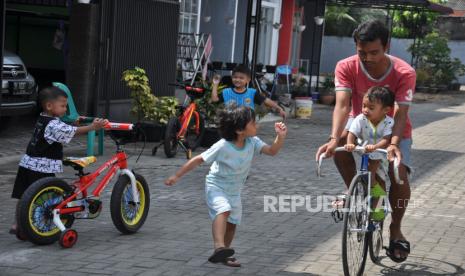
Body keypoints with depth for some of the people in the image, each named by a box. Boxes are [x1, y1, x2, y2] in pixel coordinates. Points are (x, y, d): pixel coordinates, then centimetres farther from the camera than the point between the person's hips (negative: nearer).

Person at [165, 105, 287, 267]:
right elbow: (198, 160, -20)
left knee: (232, 223, 11)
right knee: (224, 211, -33)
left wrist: (280, 136, -33)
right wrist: (177, 176, -16)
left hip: (234, 191, 6)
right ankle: (219, 246, -45)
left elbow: (272, 151, -15)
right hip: (216, 186, -6)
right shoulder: (222, 146, -27)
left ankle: (222, 255, 30)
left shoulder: (252, 142, -12)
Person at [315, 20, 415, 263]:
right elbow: (342, 105, -32)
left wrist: (393, 143, -52)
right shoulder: (346, 67, -23)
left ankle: (395, 229, 5)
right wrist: (333, 139, -49)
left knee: (399, 175, -22)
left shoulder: (404, 73, -26)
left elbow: (400, 113, -33)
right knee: (341, 141, -33)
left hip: (393, 129, -1)